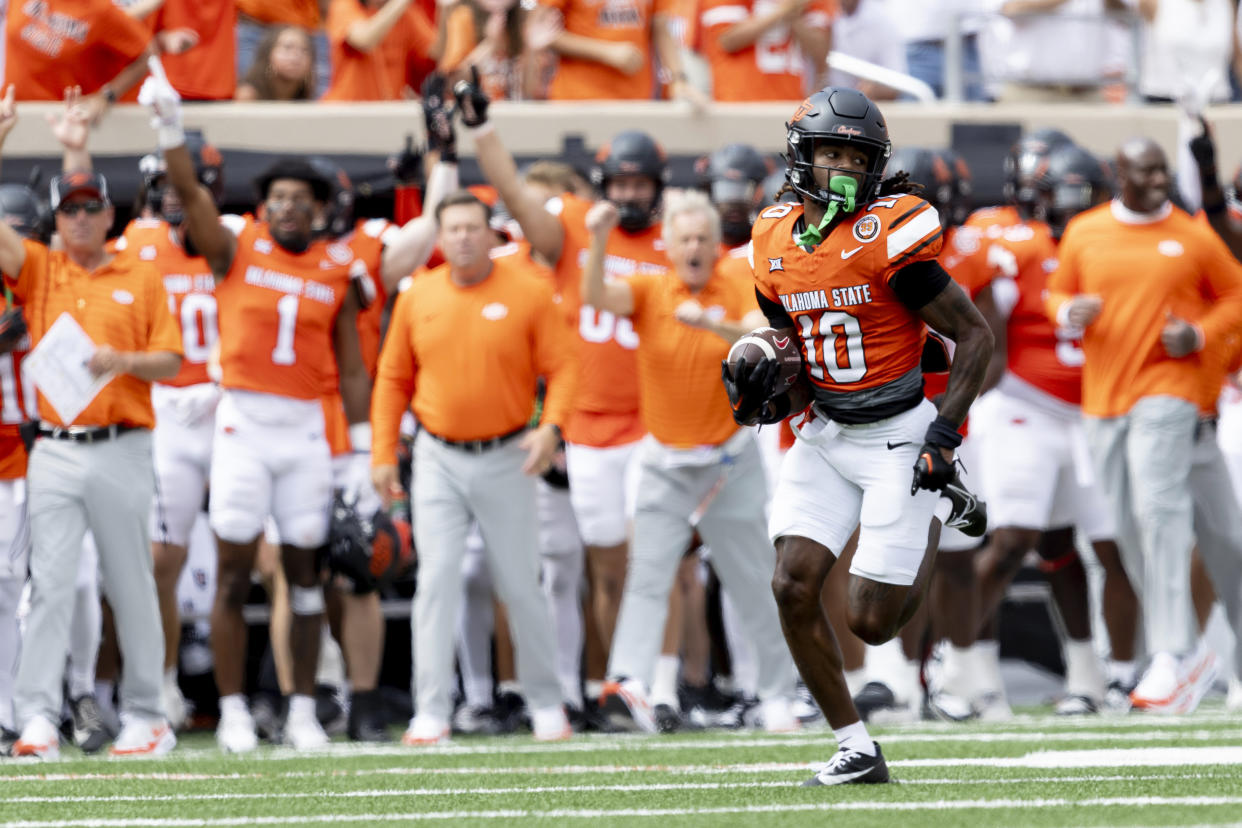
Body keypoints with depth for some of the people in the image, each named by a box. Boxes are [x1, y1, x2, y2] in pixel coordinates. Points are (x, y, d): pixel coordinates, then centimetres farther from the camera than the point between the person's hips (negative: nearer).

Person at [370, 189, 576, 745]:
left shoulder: (528, 293, -4)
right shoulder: (418, 298, 4)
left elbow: (561, 368, -5)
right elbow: (393, 380, 10)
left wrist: (550, 427, -21)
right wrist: (383, 454, 3)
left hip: (507, 459, -2)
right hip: (439, 459, 2)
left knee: (521, 585, 5)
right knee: (437, 581, -6)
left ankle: (545, 703, 20)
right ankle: (431, 711, -6)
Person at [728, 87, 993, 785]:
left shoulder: (889, 237, -16)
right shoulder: (777, 244, 3)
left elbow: (976, 335, -11)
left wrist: (944, 433, -17)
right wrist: (761, 390, -3)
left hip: (898, 438, -5)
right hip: (824, 438, 5)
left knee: (873, 622, -5)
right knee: (794, 588, -11)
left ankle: (939, 517, 27)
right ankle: (857, 748, 2)